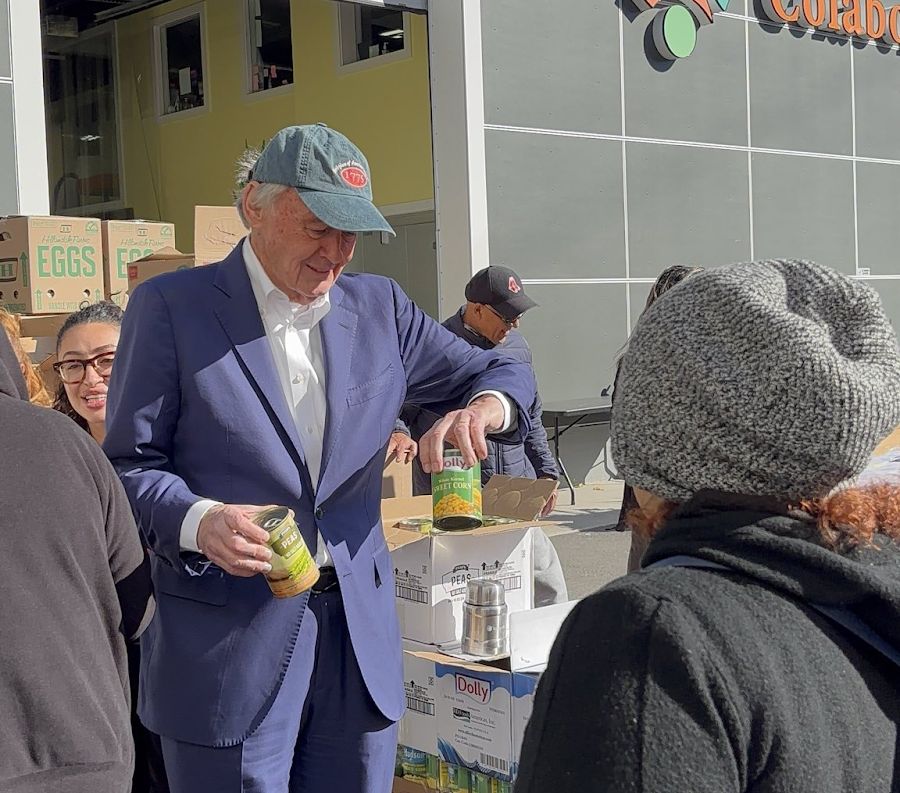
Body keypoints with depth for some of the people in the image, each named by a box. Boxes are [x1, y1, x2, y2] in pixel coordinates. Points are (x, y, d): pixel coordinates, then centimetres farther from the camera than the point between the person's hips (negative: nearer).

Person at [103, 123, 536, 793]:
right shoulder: (171, 307, -2)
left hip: (361, 632, 4)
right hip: (228, 643, -3)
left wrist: (483, 407, -9)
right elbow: (128, 464, -2)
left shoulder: (379, 306, 9)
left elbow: (502, 373, 15)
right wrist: (199, 521, -23)